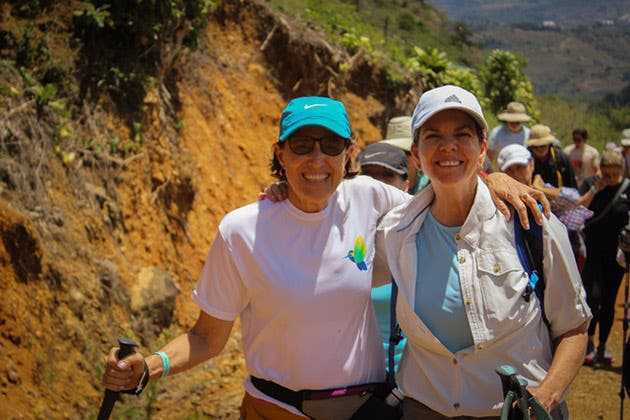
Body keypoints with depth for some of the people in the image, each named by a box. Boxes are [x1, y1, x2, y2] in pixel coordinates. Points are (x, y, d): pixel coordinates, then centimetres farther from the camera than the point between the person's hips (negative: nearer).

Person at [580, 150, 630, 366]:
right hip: (593, 250, -1)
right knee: (593, 295, -14)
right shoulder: (590, 184, 0)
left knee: (609, 301, 7)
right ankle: (589, 342, 3)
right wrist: (594, 191, -19)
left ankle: (602, 347, 21)